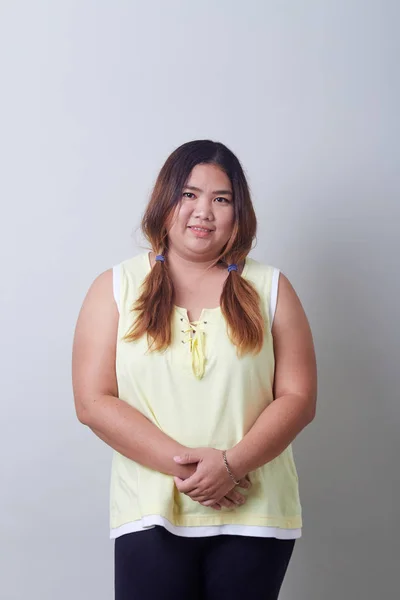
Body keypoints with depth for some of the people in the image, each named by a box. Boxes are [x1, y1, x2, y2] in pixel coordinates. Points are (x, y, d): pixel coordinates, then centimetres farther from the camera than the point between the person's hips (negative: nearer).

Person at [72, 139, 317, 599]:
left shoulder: (270, 289, 5)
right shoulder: (115, 288, 3)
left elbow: (298, 399, -1)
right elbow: (93, 402, -4)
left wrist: (231, 463, -16)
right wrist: (180, 462, -15)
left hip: (254, 515, 1)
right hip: (151, 515, -1)